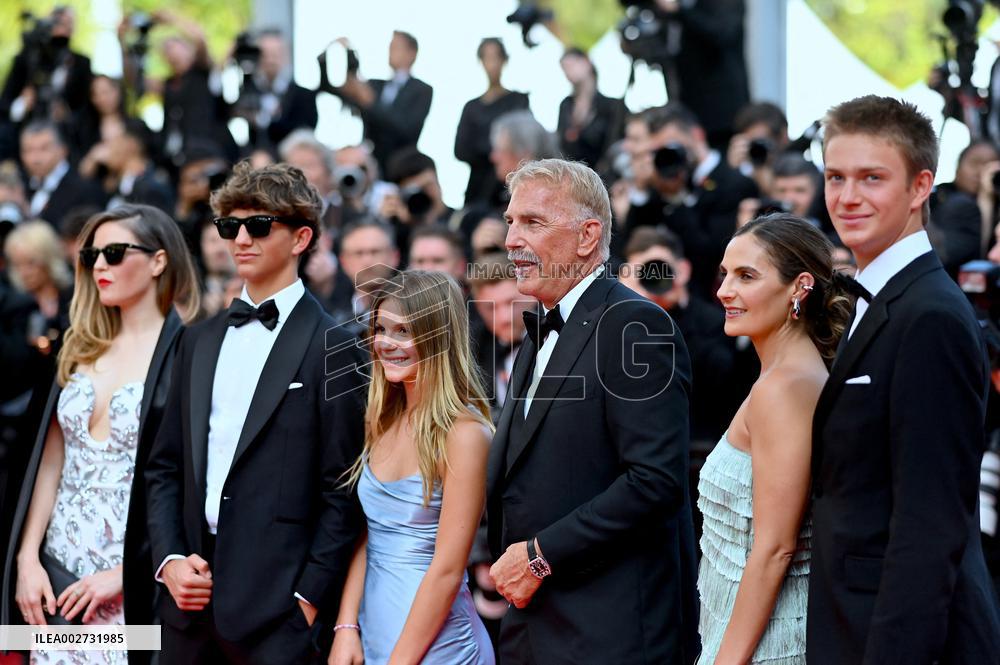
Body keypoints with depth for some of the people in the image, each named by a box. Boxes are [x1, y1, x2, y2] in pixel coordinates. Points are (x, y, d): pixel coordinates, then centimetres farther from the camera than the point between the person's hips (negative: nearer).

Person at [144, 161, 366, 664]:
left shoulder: (332, 350, -4)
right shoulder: (199, 341, 15)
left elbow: (342, 494, -7)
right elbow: (165, 467, 16)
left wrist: (308, 600, -12)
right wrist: (169, 559, 2)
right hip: (191, 603, 5)